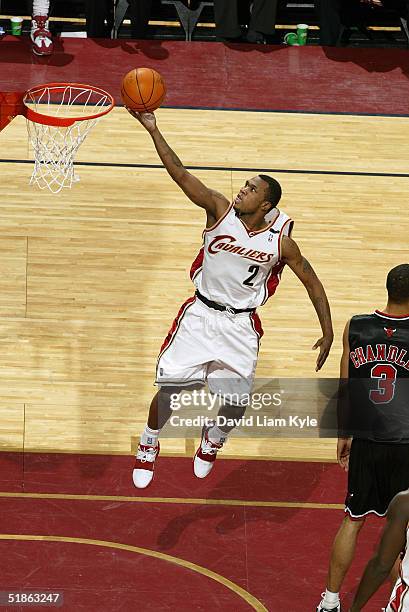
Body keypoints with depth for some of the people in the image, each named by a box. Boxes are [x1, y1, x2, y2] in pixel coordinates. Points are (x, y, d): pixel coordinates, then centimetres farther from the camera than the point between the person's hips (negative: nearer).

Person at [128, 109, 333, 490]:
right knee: (169, 389, -5)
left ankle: (213, 438, 36)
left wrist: (327, 332, -3)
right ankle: (149, 444, 25)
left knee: (236, 405, -1)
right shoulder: (220, 209, -11)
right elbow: (180, 174, -21)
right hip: (200, 314, 0)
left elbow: (311, 282, 2)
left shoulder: (279, 242, -9)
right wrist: (152, 130, -31)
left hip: (241, 326, 0)